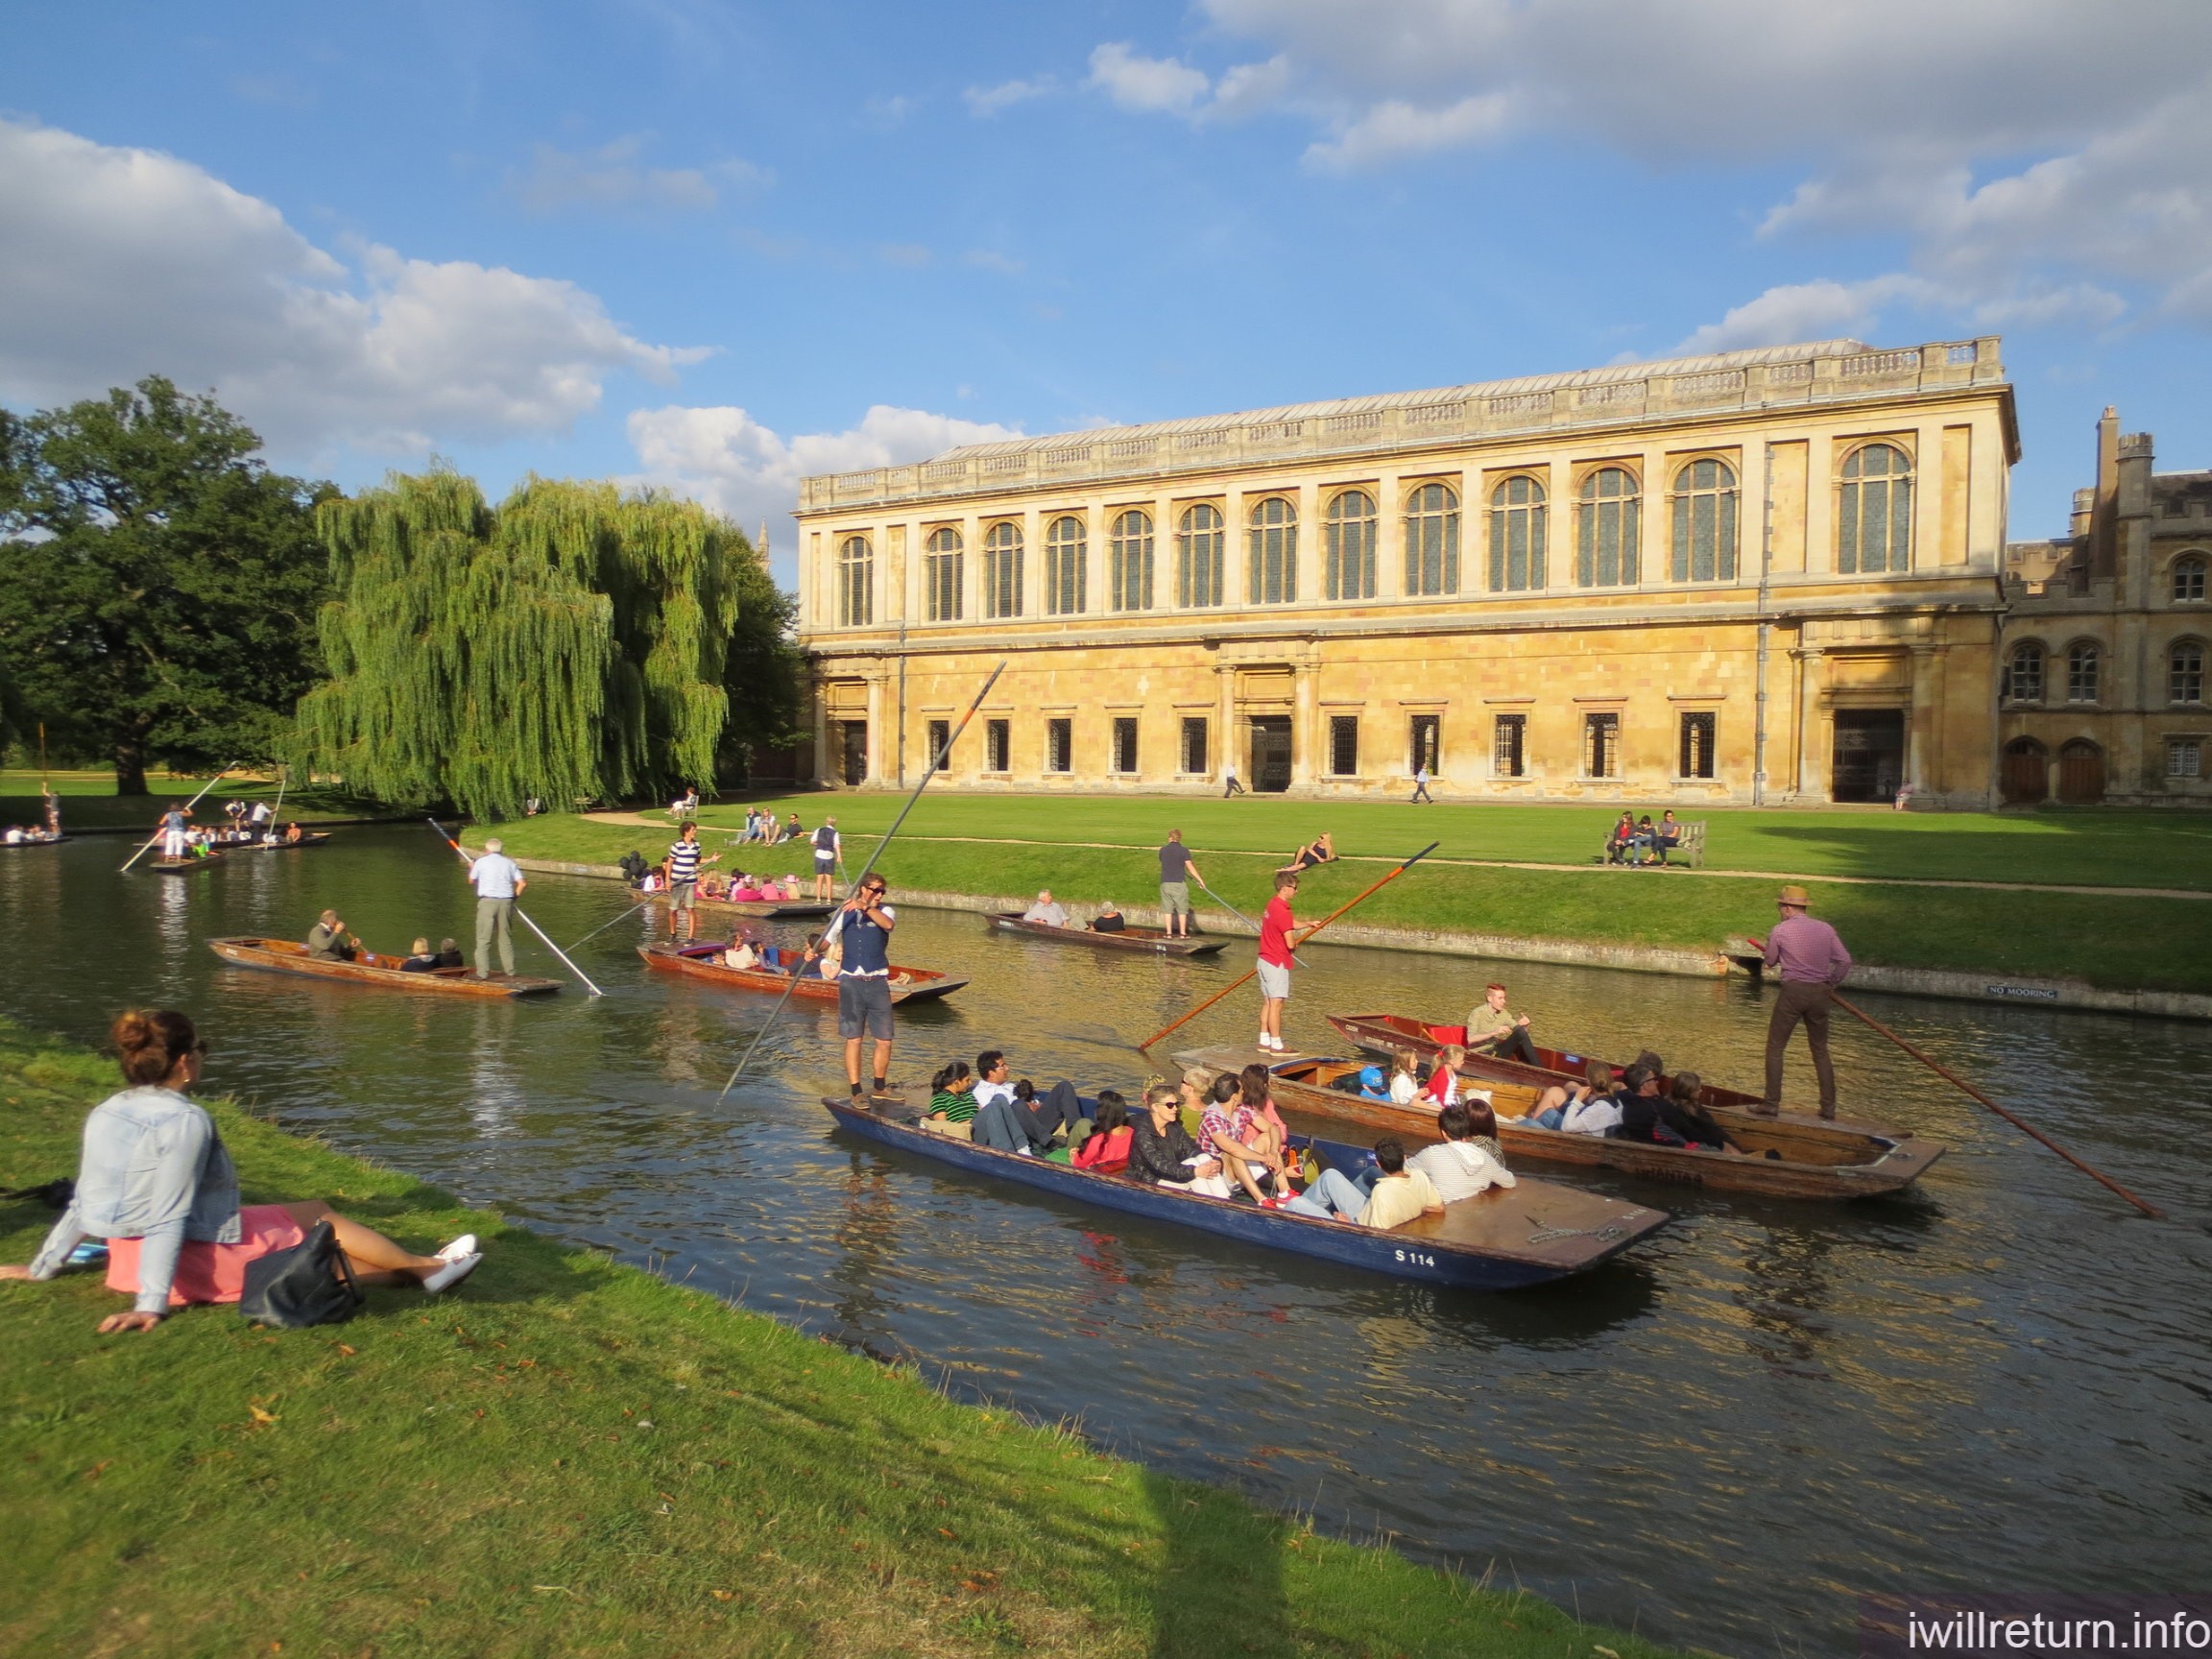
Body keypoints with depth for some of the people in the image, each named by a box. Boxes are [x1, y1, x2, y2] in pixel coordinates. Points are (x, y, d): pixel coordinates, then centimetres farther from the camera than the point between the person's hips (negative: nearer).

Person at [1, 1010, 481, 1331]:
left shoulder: (106, 1114, 5)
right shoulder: (185, 1121, -22)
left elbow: (82, 1203, 10)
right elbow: (167, 1217, -24)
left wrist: (40, 1267, 21)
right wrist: (152, 1305, -23)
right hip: (193, 1262, -9)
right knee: (318, 1217, 11)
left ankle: (423, 1271, 21)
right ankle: (427, 1267, 22)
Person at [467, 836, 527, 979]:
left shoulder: (481, 862, 2)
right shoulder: (510, 863, 10)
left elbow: (471, 881, 16)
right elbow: (522, 883, 2)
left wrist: (471, 868, 34)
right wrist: (515, 896, 17)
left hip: (487, 901, -3)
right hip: (506, 902, 3)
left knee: (483, 939, 1)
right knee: (506, 938, 12)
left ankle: (482, 973, -3)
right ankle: (510, 971, 16)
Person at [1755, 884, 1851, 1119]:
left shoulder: (1781, 930, -5)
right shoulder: (1825, 929, 5)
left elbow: (1771, 962, 6)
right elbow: (1844, 961, 3)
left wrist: (1769, 946, 26)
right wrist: (1831, 985, 17)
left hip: (1793, 991, -4)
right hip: (1819, 994, 4)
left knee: (1775, 1047, 4)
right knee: (1821, 1051, 14)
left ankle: (1771, 1104, 0)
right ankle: (1828, 1107, 13)